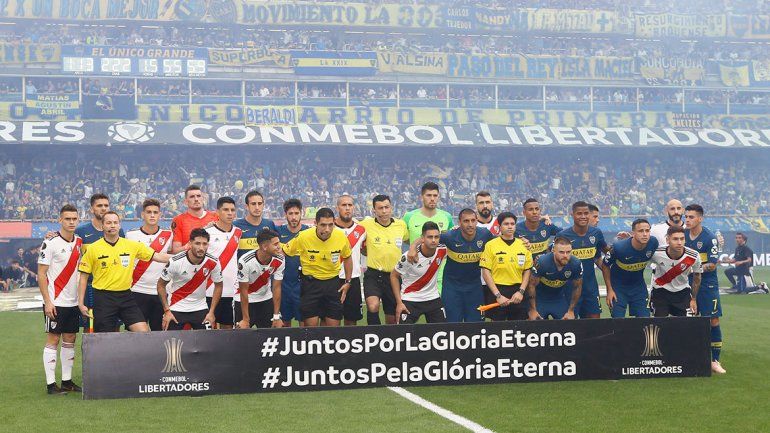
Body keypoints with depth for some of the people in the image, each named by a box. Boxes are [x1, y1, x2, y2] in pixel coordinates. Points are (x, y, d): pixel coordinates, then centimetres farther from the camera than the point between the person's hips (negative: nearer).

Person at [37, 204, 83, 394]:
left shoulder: (79, 242, 7)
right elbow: (41, 274, -10)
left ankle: (67, 380, 17)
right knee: (53, 340, -2)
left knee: (70, 340, 9)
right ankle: (51, 383, 2)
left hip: (73, 302, 6)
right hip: (55, 302, -6)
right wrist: (47, 302, -15)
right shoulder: (50, 243, -10)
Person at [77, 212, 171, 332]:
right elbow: (83, 277, 3)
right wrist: (81, 303, -1)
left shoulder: (132, 245, 4)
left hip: (126, 296, 2)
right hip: (103, 298, -2)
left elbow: (157, 256, 5)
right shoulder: (93, 249, -1)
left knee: (144, 332, -9)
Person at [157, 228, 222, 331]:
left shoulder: (213, 263, -14)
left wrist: (211, 312, -3)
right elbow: (161, 284, -7)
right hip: (176, 308, -2)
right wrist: (166, 311, -10)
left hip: (200, 308, 2)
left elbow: (218, 285, 1)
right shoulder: (175, 262, -20)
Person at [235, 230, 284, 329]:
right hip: (245, 301, -4)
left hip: (266, 299, 4)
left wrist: (276, 317, -9)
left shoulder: (279, 261, -17)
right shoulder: (245, 262, -28)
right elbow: (244, 291, -20)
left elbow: (276, 288, -10)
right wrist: (245, 320, -17)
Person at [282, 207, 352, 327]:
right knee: (311, 327, -2)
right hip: (310, 283, -2)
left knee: (333, 326, 2)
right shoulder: (303, 237, -17)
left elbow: (347, 258, 9)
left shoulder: (341, 236, -11)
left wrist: (347, 282, 7)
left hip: (333, 283, 2)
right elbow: (284, 252, -2)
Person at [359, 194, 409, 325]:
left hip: (393, 276, 3)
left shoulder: (401, 225, 2)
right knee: (373, 307, -29)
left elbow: (410, 240, 23)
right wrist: (368, 253, 7)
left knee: (392, 319, 9)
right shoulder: (366, 225, -6)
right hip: (373, 275, -3)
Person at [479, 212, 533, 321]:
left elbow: (527, 270, 10)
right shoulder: (490, 245, -2)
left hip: (518, 293, 3)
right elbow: (486, 272, -5)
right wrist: (498, 295, -11)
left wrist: (521, 291, -3)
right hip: (498, 291, -3)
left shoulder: (524, 245, 8)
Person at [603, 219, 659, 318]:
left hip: (639, 286, 3)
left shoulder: (653, 243, -19)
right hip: (618, 286, -3)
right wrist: (609, 290, -9)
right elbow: (605, 266, -11)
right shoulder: (619, 247, -28)